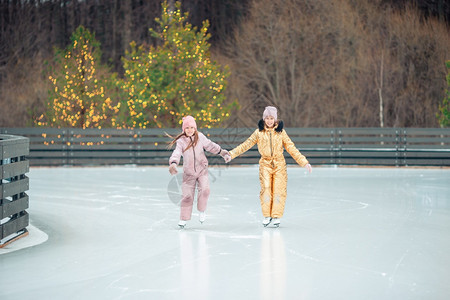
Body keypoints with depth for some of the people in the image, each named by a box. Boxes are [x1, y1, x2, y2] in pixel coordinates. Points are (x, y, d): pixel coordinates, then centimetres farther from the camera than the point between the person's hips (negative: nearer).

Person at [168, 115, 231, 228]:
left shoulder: (200, 137, -4)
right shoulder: (181, 141, -10)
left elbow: (210, 146, 12)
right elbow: (177, 153, -25)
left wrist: (221, 152, 16)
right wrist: (173, 163, -43)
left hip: (202, 169, 1)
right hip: (188, 172, -1)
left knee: (204, 190, -20)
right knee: (187, 195, -1)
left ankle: (202, 211, 5)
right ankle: (184, 218, 15)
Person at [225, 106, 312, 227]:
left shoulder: (281, 132, 4)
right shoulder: (259, 132, 4)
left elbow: (291, 148, 6)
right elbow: (246, 145, 5)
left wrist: (304, 162, 2)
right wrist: (231, 154, -3)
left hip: (279, 164, 0)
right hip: (265, 164, 0)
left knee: (279, 190, -6)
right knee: (266, 189, -10)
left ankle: (276, 216, 5)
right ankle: (267, 216, 3)